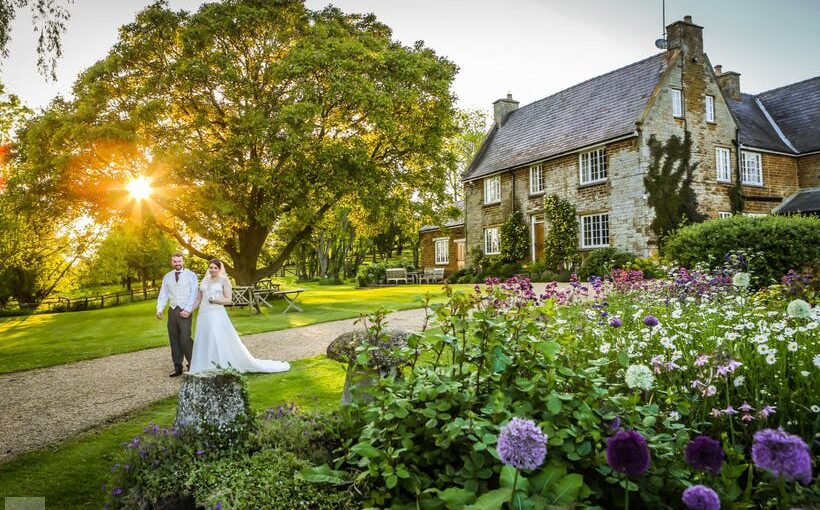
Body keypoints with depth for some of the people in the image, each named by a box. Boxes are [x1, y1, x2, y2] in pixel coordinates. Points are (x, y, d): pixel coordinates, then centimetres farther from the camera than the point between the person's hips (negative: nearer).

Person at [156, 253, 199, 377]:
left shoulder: (191, 275, 1)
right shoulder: (167, 277, 13)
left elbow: (193, 294, -5)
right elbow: (163, 295, 11)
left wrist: (188, 309, -14)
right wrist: (159, 309, -3)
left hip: (185, 311, -5)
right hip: (172, 310, 5)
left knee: (185, 339, -12)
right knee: (174, 340, 7)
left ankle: (192, 365, 4)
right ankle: (177, 367, 15)